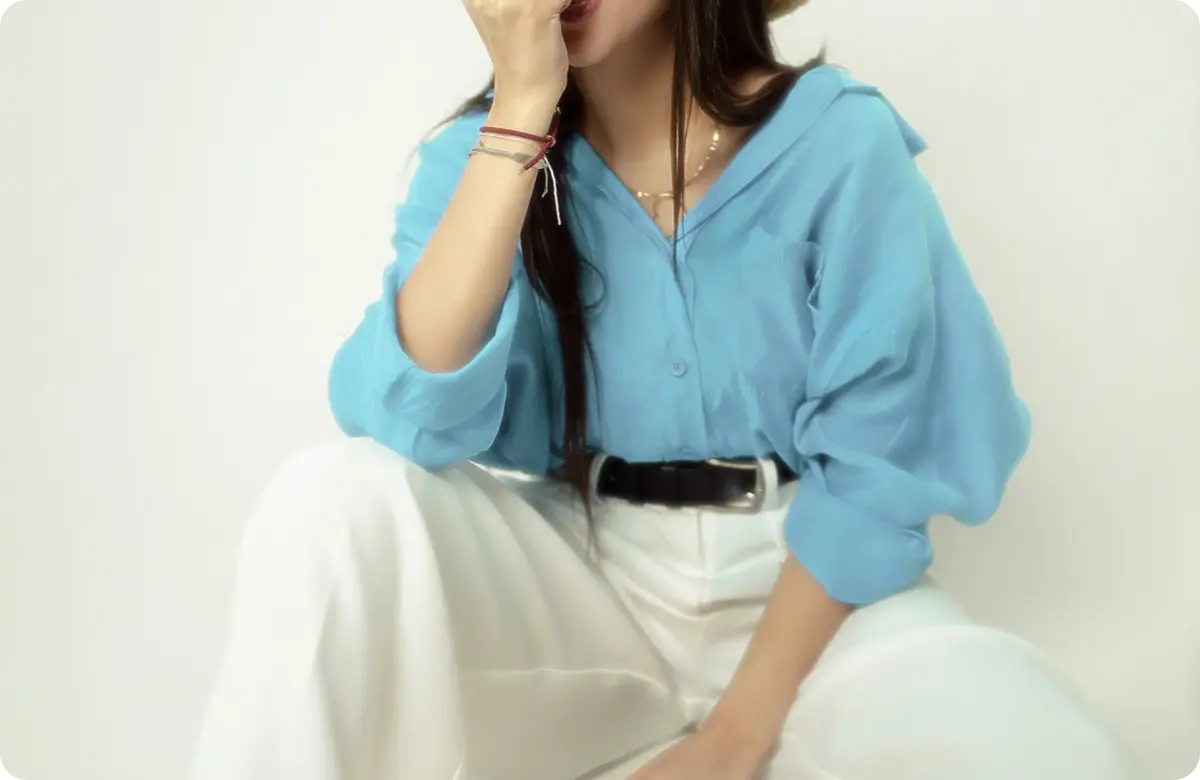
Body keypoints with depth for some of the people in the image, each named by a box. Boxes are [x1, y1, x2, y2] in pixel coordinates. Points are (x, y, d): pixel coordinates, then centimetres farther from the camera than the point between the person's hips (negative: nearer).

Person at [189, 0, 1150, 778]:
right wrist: (522, 106, -24)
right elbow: (409, 416, -20)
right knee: (330, 499, -25)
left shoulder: (838, 138, -10)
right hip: (583, 573, 1)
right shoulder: (487, 153, -4)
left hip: (804, 588, 0)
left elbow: (880, 460, -10)